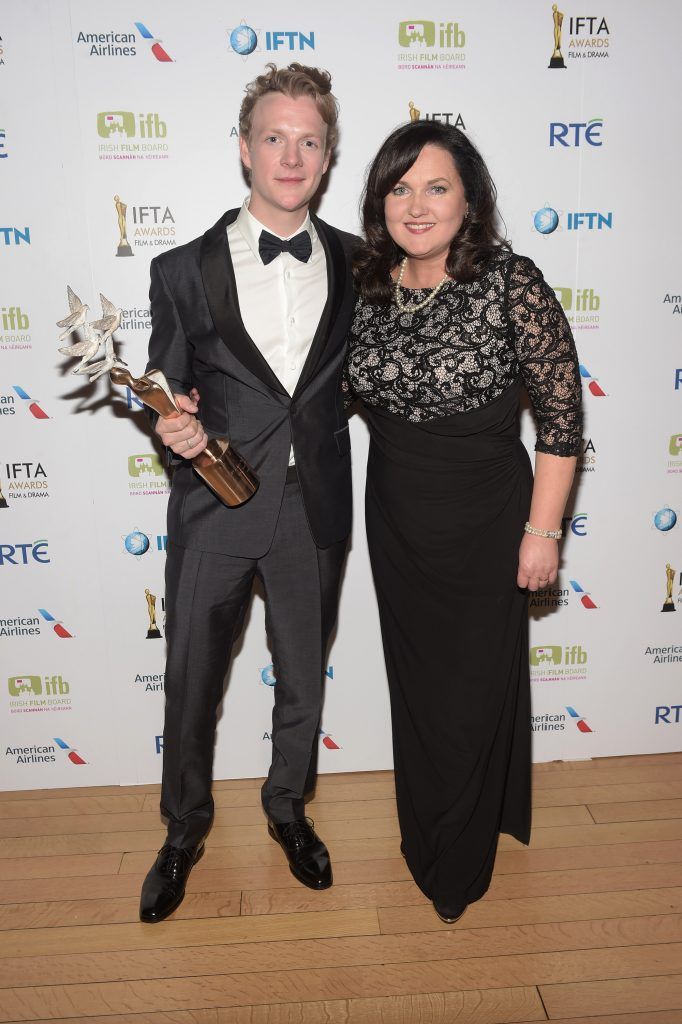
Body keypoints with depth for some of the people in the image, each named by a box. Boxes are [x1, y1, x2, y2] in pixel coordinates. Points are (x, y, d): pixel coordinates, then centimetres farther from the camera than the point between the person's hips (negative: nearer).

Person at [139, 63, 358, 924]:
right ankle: (184, 831, 40)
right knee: (190, 685, 12)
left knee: (303, 679, 18)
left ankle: (288, 809, 46)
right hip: (215, 508, -1)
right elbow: (167, 396, 1)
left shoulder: (356, 263, 3)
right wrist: (173, 427, -19)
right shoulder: (184, 270, -2)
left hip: (315, 507, 2)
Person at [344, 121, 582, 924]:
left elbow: (560, 416, -12)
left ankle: (460, 864, 36)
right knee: (413, 679, 19)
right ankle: (422, 836, 46)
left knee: (472, 691, 9)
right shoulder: (370, 284, -1)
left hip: (483, 521, -4)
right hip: (395, 517, 5)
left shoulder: (511, 282, -16)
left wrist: (542, 532, -12)